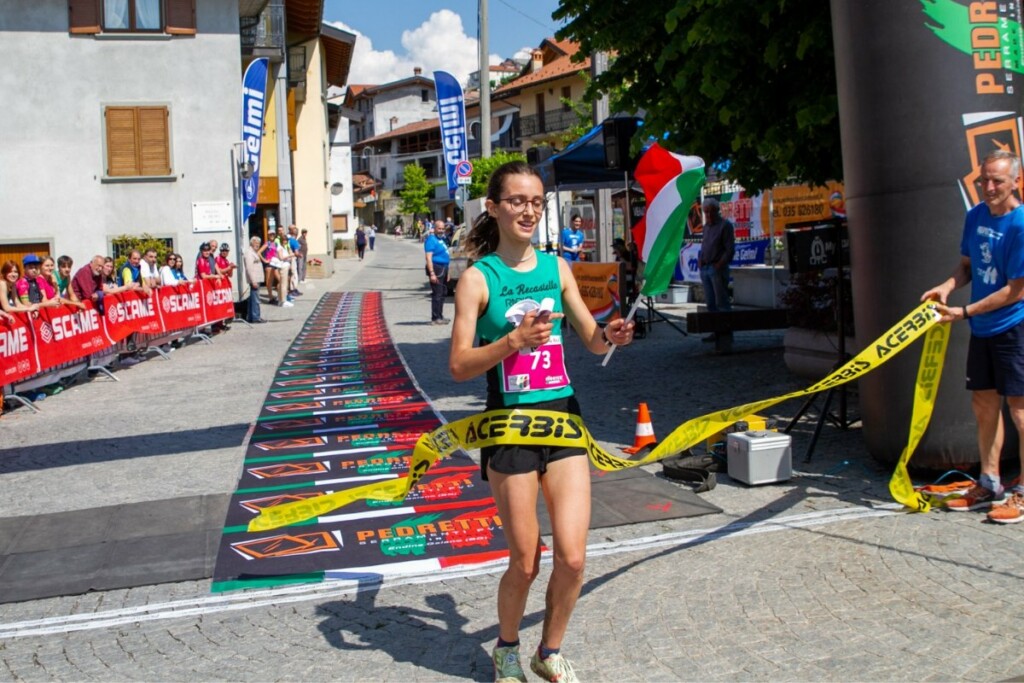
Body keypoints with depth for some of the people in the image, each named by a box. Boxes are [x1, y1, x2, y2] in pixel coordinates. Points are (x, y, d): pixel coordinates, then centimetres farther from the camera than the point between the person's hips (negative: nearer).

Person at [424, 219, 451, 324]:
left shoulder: (441, 239, 16)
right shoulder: (431, 239, -13)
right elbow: (428, 257, -20)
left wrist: (447, 272, 23)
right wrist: (432, 273, -27)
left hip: (443, 268, 10)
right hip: (436, 268, -10)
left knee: (443, 293, 16)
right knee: (437, 294, -9)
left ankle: (440, 316, 25)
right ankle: (435, 318, -7)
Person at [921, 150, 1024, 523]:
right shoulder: (975, 216, 5)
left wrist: (963, 312, -16)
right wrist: (947, 286, -4)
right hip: (982, 328, 7)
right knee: (984, 403, 12)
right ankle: (989, 484, 24)